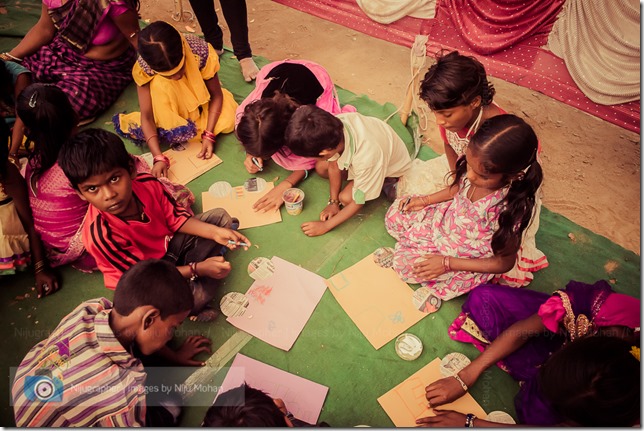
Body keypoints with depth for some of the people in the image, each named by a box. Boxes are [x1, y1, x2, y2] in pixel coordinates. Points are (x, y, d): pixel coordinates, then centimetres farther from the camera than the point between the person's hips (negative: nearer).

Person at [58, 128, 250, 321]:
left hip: (167, 244, 7)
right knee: (195, 296, -34)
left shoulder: (147, 184, -21)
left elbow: (175, 218, -4)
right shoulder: (101, 234, -35)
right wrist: (197, 269, -27)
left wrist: (215, 232, -16)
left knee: (220, 216, 7)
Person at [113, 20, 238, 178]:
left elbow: (216, 95, -21)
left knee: (228, 121, -29)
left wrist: (208, 135, -30)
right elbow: (146, 116, -28)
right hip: (171, 107, -1)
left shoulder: (201, 52, -32)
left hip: (201, 99, 1)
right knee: (159, 83, -34)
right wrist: (158, 157, -39)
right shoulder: (143, 69, -30)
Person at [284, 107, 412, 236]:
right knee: (320, 168, -6)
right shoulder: (333, 125, -32)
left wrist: (326, 225, -20)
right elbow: (334, 165, -11)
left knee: (346, 198, -20)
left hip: (391, 167, -5)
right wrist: (333, 202, -7)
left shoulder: (367, 157, -46)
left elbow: (358, 202, -28)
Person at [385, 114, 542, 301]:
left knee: (406, 264, -14)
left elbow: (504, 263, -22)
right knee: (396, 213, 5)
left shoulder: (510, 210, -39)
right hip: (447, 218, 6)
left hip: (464, 256, -6)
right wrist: (425, 200, -2)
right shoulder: (474, 166, -24)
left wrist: (448, 264, -23)